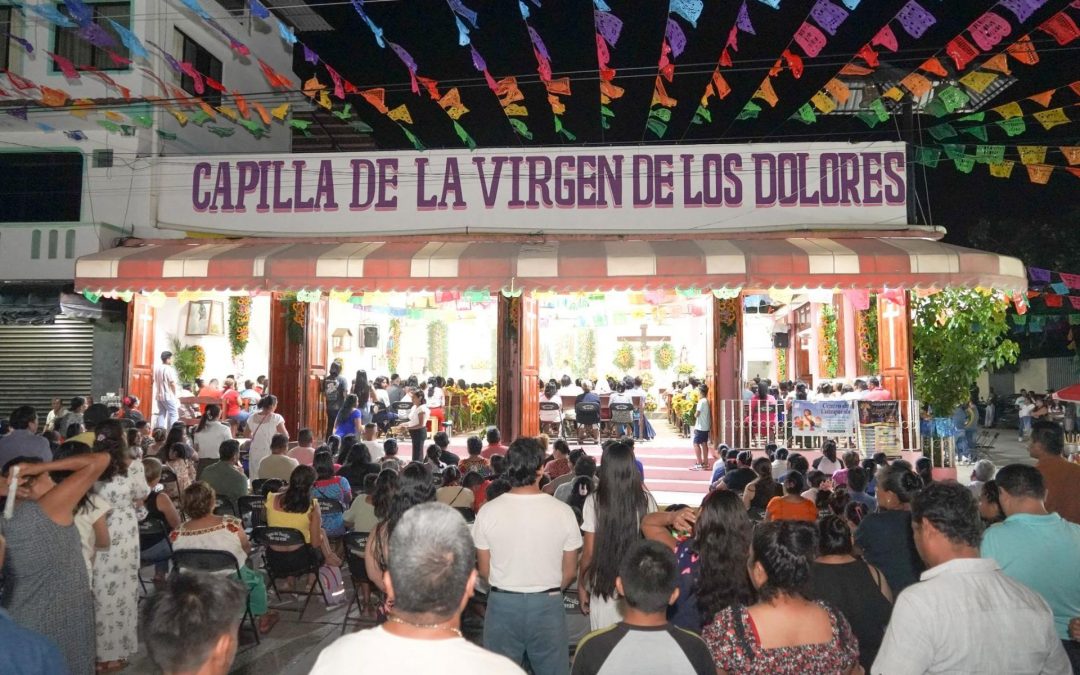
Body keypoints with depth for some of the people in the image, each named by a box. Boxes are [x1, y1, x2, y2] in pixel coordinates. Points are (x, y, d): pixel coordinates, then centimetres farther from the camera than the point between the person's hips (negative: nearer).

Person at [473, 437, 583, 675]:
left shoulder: (488, 512, -10)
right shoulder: (562, 512, -10)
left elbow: (484, 569, 0)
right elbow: (570, 570, 0)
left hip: (502, 604, 1)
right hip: (548, 605, 0)